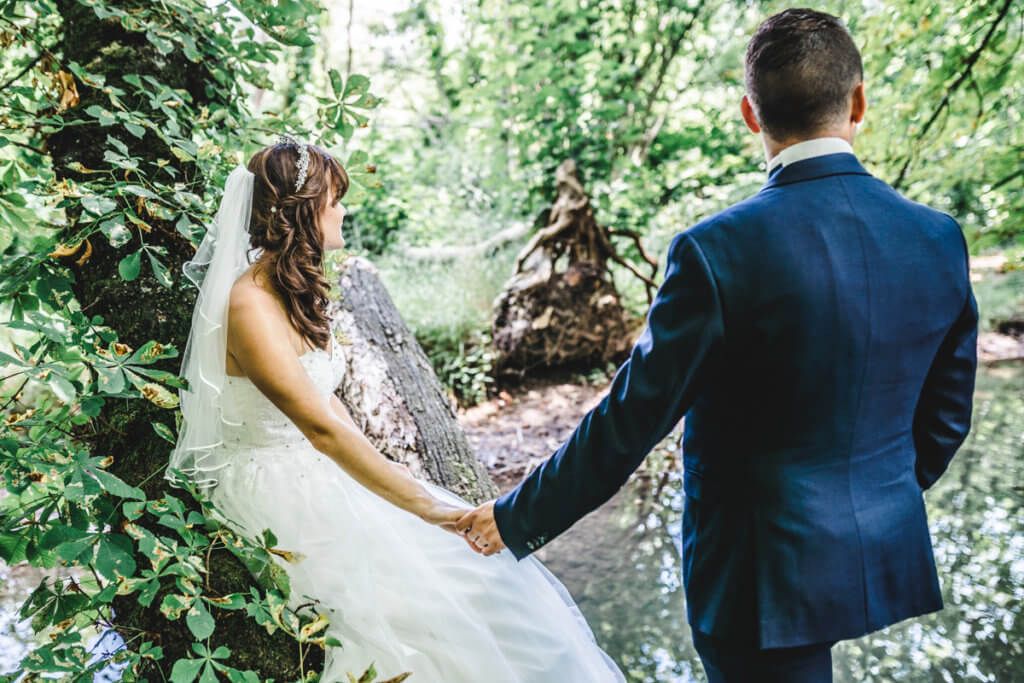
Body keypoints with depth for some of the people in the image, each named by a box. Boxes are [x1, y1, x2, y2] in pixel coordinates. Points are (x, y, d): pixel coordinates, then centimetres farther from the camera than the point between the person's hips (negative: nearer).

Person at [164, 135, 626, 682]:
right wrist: (423, 505, -30)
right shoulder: (250, 305, -21)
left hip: (323, 478, 9)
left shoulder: (294, 290, 8)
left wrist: (381, 474, 7)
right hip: (278, 497, -9)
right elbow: (322, 427, -28)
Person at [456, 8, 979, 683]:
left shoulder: (717, 251, -22)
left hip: (767, 570, -6)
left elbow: (630, 419, -17)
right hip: (892, 552, 6)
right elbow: (946, 417, 6)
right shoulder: (940, 239, -4)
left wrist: (516, 520, -4)